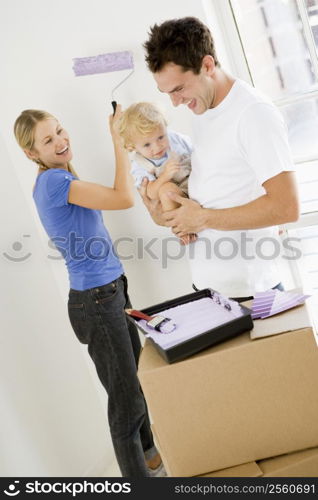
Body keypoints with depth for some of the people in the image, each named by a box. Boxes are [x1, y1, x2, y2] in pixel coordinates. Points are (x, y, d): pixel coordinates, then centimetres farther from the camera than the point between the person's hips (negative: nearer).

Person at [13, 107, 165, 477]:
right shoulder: (53, 181, -19)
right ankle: (138, 475, 20)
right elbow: (123, 198, -27)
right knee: (126, 400, 2)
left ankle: (150, 455, 45)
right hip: (95, 302, -10)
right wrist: (118, 139, -18)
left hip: (111, 293, 10)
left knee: (136, 380, 24)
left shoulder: (59, 179, 11)